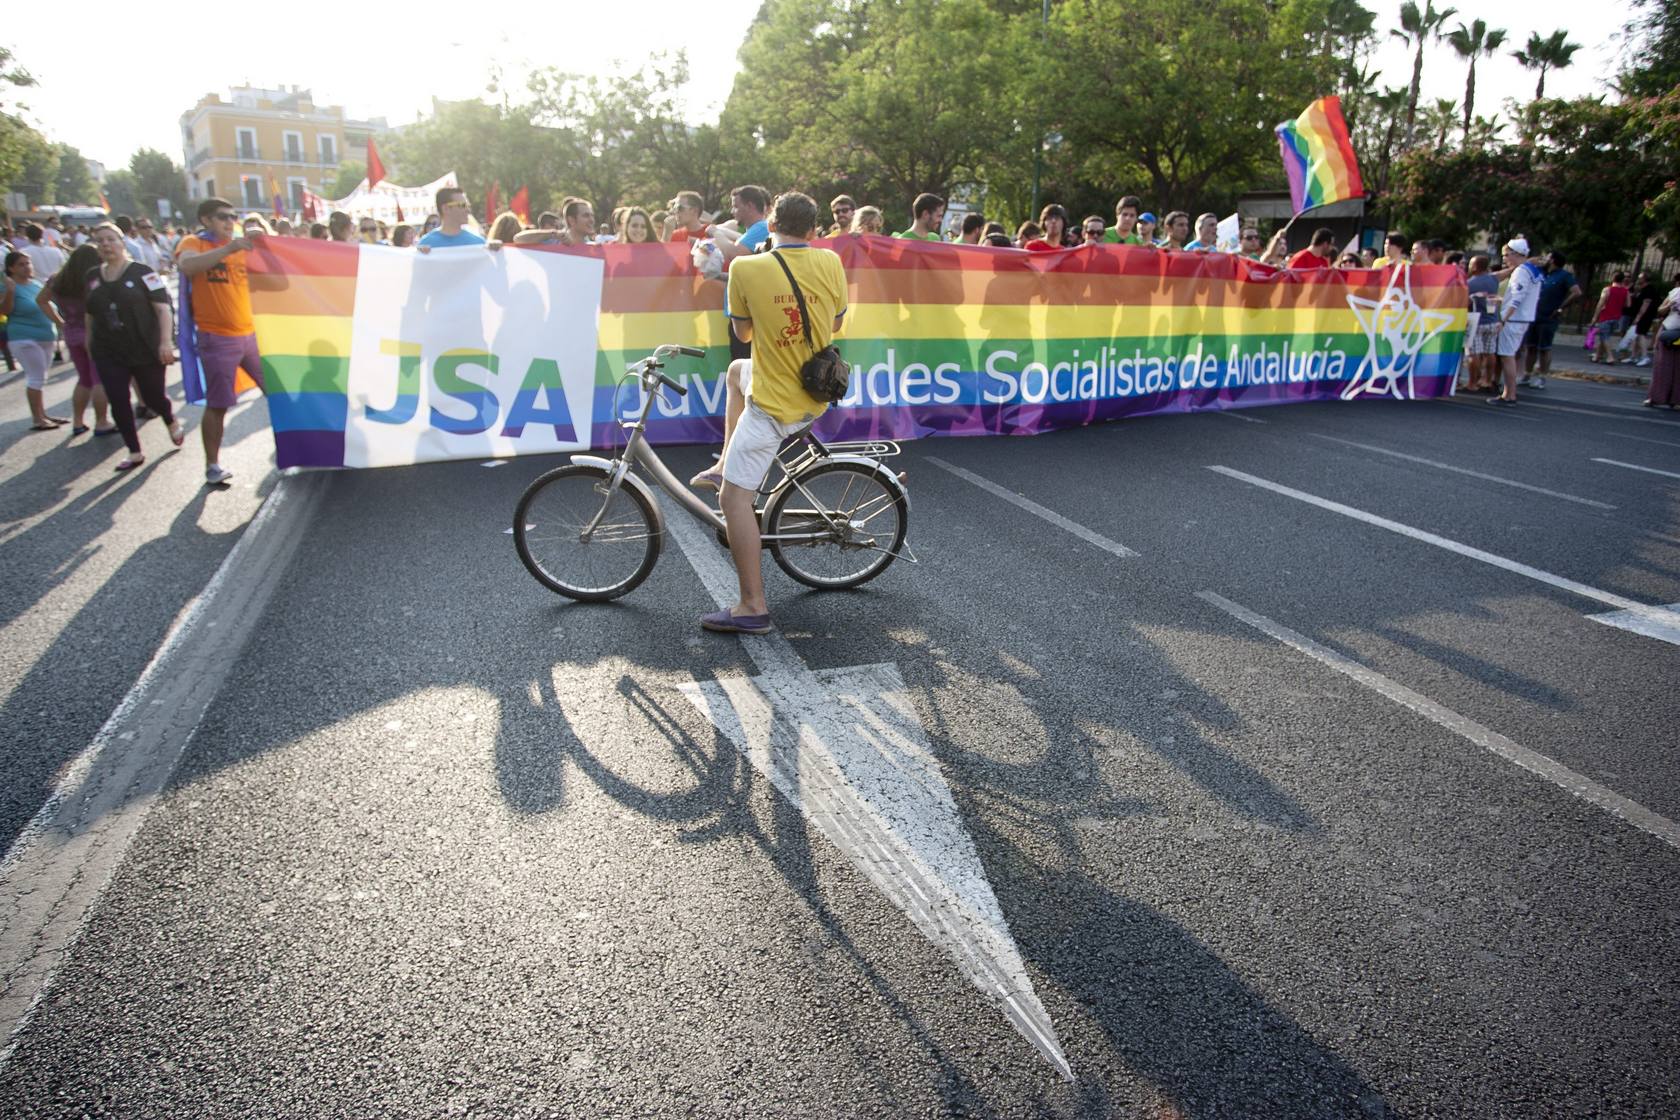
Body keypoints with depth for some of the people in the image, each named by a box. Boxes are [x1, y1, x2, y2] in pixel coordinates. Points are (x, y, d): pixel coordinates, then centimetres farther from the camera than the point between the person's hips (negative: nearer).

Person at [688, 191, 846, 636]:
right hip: (819, 393, 7)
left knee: (735, 498, -1)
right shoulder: (830, 262, -4)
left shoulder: (746, 269, -15)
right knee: (737, 370, 33)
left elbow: (743, 332, 0)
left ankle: (753, 608, -1)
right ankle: (723, 467, 38)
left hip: (774, 404, -6)